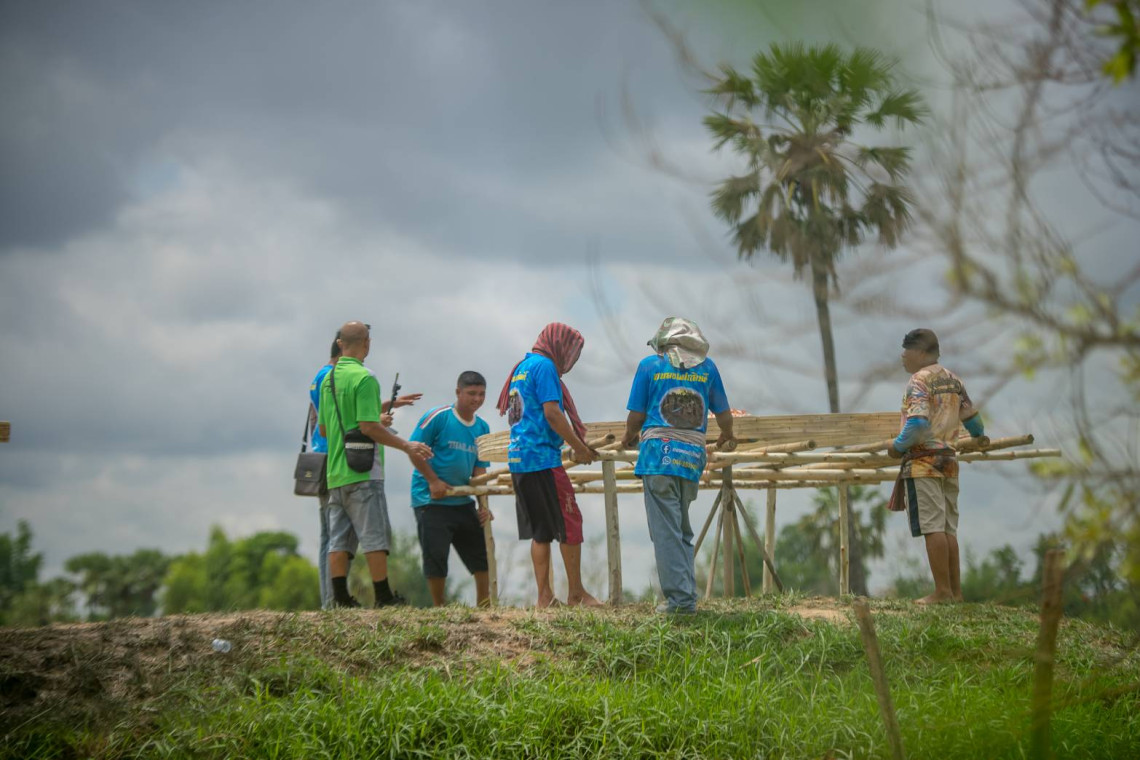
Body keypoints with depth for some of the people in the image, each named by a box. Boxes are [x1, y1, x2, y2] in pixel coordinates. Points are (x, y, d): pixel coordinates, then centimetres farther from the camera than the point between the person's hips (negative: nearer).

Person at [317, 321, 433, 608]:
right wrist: (406, 446, -11)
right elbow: (369, 426, -19)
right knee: (375, 536, -3)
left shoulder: (328, 379, 13)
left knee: (339, 539, 6)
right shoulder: (363, 378, -13)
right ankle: (384, 597, 0)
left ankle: (340, 598, 5)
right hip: (362, 472, -8)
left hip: (335, 473, 8)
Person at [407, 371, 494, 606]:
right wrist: (434, 481, -16)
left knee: (482, 552, 7)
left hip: (462, 501, 6)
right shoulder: (438, 417, -11)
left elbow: (480, 470, 9)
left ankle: (484, 606, 19)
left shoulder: (482, 427, 7)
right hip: (431, 500, -6)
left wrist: (484, 505, -1)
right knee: (436, 555, -5)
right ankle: (439, 608, 9)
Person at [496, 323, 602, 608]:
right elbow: (552, 413, -16)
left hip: (518, 458, 9)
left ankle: (544, 596, 6)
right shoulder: (544, 366, -7)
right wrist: (580, 448, -9)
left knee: (540, 531, 8)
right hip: (542, 456, -9)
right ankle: (576, 593, 0)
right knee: (569, 523, -3)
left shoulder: (521, 368, 21)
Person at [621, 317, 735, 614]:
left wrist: (629, 437, 26)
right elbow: (724, 415, 16)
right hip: (693, 457, 3)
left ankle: (679, 599, -7)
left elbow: (636, 416, 4)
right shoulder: (706, 366, 11)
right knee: (683, 531, 15)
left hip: (659, 455, -3)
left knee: (666, 531, -3)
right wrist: (726, 437, 38)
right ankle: (687, 597, 12)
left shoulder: (650, 365, 5)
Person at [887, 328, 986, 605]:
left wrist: (898, 446, -10)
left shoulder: (919, 380, -10)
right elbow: (971, 416, 26)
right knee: (948, 528, 10)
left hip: (924, 460, -8)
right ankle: (955, 590, 10)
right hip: (949, 461, 8)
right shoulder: (953, 380, 14)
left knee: (933, 527, -8)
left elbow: (918, 422, -23)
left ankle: (942, 592, -11)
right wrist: (979, 437, 46)